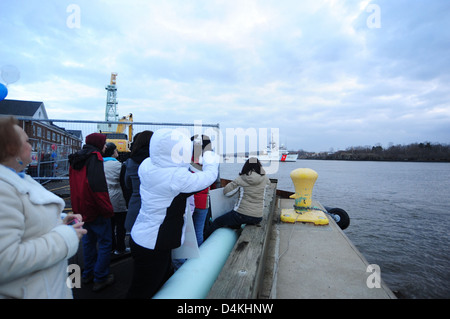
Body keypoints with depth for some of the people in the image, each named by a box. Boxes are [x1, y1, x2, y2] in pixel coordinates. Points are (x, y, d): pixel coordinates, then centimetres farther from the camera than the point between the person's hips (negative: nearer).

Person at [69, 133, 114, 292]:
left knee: (89, 240, 21)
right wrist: (107, 208, -20)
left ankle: (88, 274, 34)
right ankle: (100, 278, 11)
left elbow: (75, 184, 18)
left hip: (82, 209, 9)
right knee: (105, 242, 3)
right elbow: (98, 185, -26)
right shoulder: (94, 157, -16)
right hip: (96, 210, -9)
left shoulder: (76, 159, 11)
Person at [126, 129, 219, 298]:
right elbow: (210, 174, -15)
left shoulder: (146, 165, -7)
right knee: (143, 292, 13)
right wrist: (208, 153, 3)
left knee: (163, 282, 25)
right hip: (152, 247, -8)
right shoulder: (177, 176, -29)